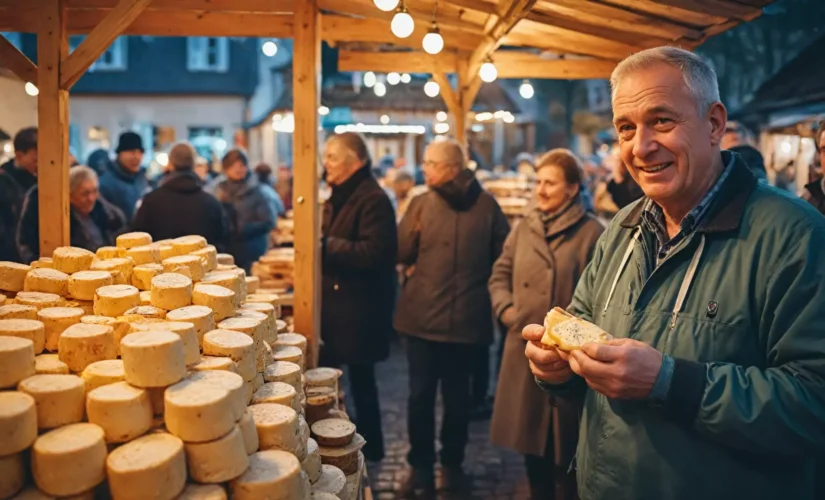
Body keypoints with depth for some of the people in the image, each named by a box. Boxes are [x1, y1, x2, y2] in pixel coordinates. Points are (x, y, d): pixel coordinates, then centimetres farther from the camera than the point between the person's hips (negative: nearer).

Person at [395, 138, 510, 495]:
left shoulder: (485, 205, -4)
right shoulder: (421, 203, 4)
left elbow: (503, 256, 0)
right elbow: (401, 254, 1)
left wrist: (477, 282, -2)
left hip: (465, 317, -2)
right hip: (422, 315, 2)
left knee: (456, 395, 13)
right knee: (420, 395, 7)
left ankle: (452, 462, 32)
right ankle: (420, 466, 23)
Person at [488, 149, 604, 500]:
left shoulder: (592, 232, -8)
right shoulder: (524, 227, 8)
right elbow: (500, 274, 14)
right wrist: (505, 309, -1)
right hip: (524, 349, 5)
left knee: (565, 444, 7)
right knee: (531, 436, 18)